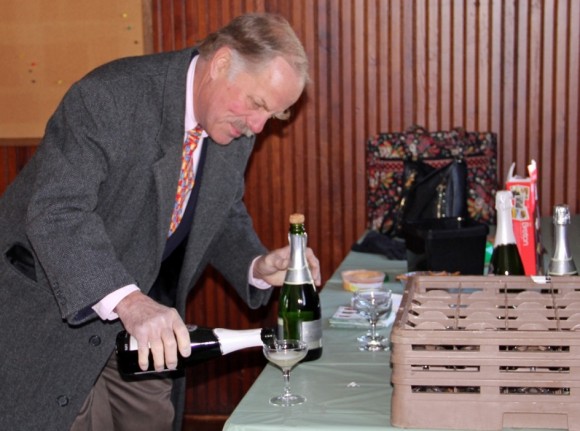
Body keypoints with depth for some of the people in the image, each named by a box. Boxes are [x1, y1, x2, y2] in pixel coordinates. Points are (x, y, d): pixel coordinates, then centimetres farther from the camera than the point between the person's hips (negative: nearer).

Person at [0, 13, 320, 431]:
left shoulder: (236, 129, -2)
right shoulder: (112, 94, -24)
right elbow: (55, 210, -32)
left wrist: (258, 267, -11)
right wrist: (127, 301, -45)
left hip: (148, 320, 7)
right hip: (57, 308, -6)